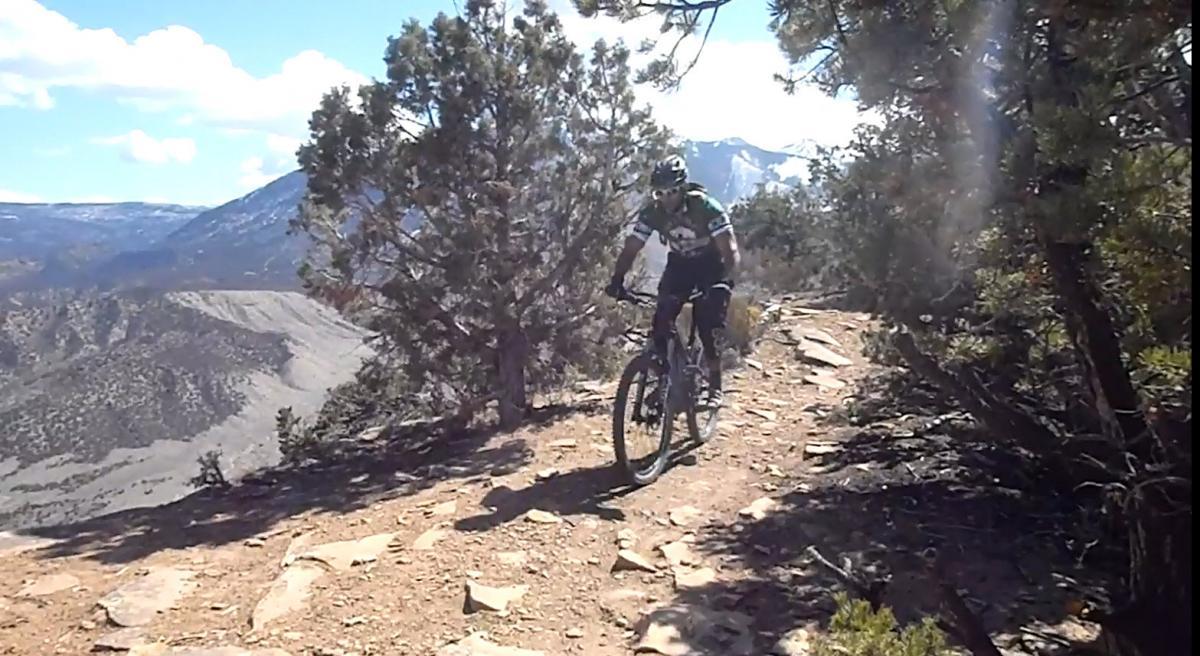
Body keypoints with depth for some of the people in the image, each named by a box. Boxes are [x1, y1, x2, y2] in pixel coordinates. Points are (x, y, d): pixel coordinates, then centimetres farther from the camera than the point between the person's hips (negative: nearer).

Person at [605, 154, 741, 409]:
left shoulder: (707, 207, -30)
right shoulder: (652, 212, -20)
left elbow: (731, 251, -33)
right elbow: (631, 248, -18)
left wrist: (724, 282, -50)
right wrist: (617, 279, -35)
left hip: (711, 266, -3)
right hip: (679, 265, 3)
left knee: (710, 325, -17)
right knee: (661, 322, -14)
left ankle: (715, 385, 0)